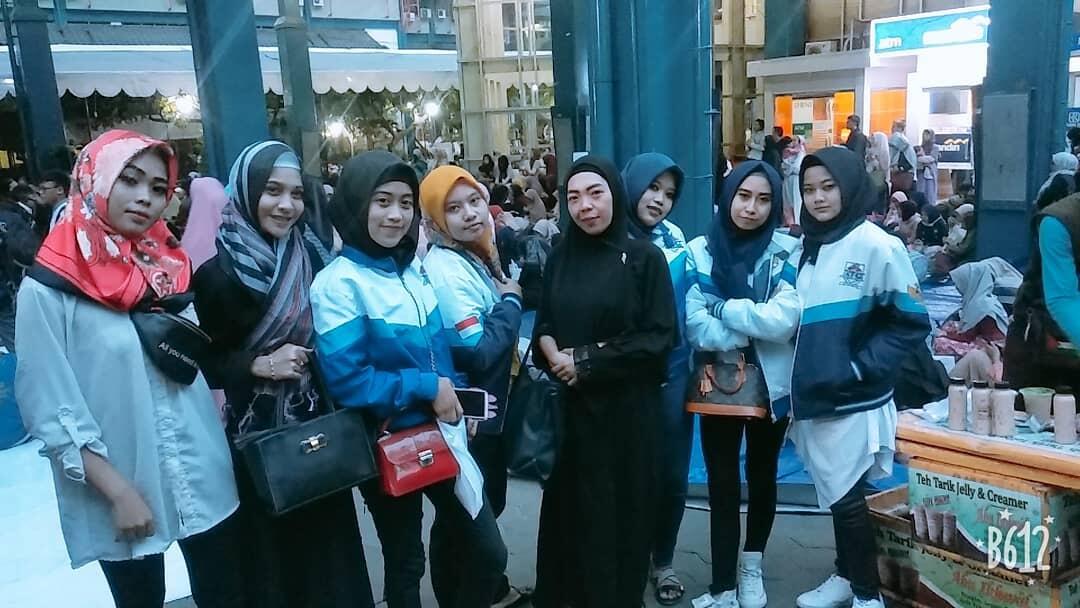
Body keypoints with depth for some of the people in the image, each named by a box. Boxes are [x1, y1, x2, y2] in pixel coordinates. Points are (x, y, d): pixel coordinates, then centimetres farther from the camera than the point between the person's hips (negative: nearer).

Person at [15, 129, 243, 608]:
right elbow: (48, 408, -13)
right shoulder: (49, 288, -12)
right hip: (120, 486, -4)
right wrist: (118, 490, -16)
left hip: (201, 474, 5)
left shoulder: (167, 264, 5)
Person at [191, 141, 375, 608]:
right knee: (268, 545, 8)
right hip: (252, 435, -4)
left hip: (315, 425, 4)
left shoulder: (310, 258, 4)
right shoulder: (215, 267, -10)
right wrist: (258, 365, -19)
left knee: (325, 540, 12)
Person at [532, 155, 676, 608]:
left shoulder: (644, 257, -5)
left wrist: (587, 360, -14)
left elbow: (659, 338, -10)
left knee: (620, 507, 7)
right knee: (569, 504, 9)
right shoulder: (560, 256, 7)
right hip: (569, 405, 3)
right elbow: (543, 323, 10)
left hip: (625, 407, -3)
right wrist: (552, 352, -12)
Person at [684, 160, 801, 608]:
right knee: (722, 485, 4)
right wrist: (753, 329, -21)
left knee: (761, 477, 18)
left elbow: (785, 320, -20)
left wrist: (723, 308, -16)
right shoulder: (701, 251, -6)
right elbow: (695, 327, -14)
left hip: (770, 385, 1)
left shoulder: (787, 252, -7)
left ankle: (751, 567, 39)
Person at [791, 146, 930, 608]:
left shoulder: (875, 245, -10)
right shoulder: (807, 248, 10)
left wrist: (859, 368, -16)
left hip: (852, 401, -6)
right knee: (835, 493, 16)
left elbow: (912, 322, -11)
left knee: (846, 496, 0)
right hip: (812, 397, 6)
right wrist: (798, 379, 9)